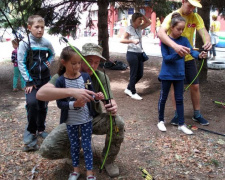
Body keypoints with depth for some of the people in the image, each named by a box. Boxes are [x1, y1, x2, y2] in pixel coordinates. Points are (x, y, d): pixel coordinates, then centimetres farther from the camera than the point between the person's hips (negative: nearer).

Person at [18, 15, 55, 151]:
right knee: (32, 102, -21)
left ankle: (41, 129, 28)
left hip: (45, 78, 4)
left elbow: (52, 54, 21)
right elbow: (21, 63, -10)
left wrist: (49, 62, -1)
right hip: (32, 79, -3)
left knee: (43, 105, 9)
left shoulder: (46, 43, 0)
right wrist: (28, 81, -13)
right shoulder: (25, 43, -9)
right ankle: (31, 131, -5)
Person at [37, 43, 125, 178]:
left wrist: (113, 107, -41)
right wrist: (71, 92, -51)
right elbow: (41, 94, -34)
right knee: (47, 150, -24)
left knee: (118, 122, -29)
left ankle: (109, 159, -2)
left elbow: (110, 100, -14)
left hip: (94, 120, 1)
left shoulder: (101, 77, -12)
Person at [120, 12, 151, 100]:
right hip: (132, 54, -8)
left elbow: (148, 22, 21)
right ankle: (133, 93, 13)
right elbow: (122, 40, -15)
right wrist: (132, 41, -26)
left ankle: (128, 89, 26)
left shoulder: (139, 28, 12)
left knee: (140, 74, 11)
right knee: (134, 74, 0)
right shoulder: (129, 28, -9)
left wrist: (143, 16, 8)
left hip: (140, 54, 8)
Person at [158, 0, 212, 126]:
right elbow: (161, 33, -36)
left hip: (189, 57, 4)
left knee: (195, 86, 7)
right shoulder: (172, 16, -19)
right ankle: (177, 114, 19)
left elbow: (204, 32, -20)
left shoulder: (196, 17, -6)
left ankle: (197, 114, 22)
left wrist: (207, 41, -46)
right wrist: (175, 46, -55)